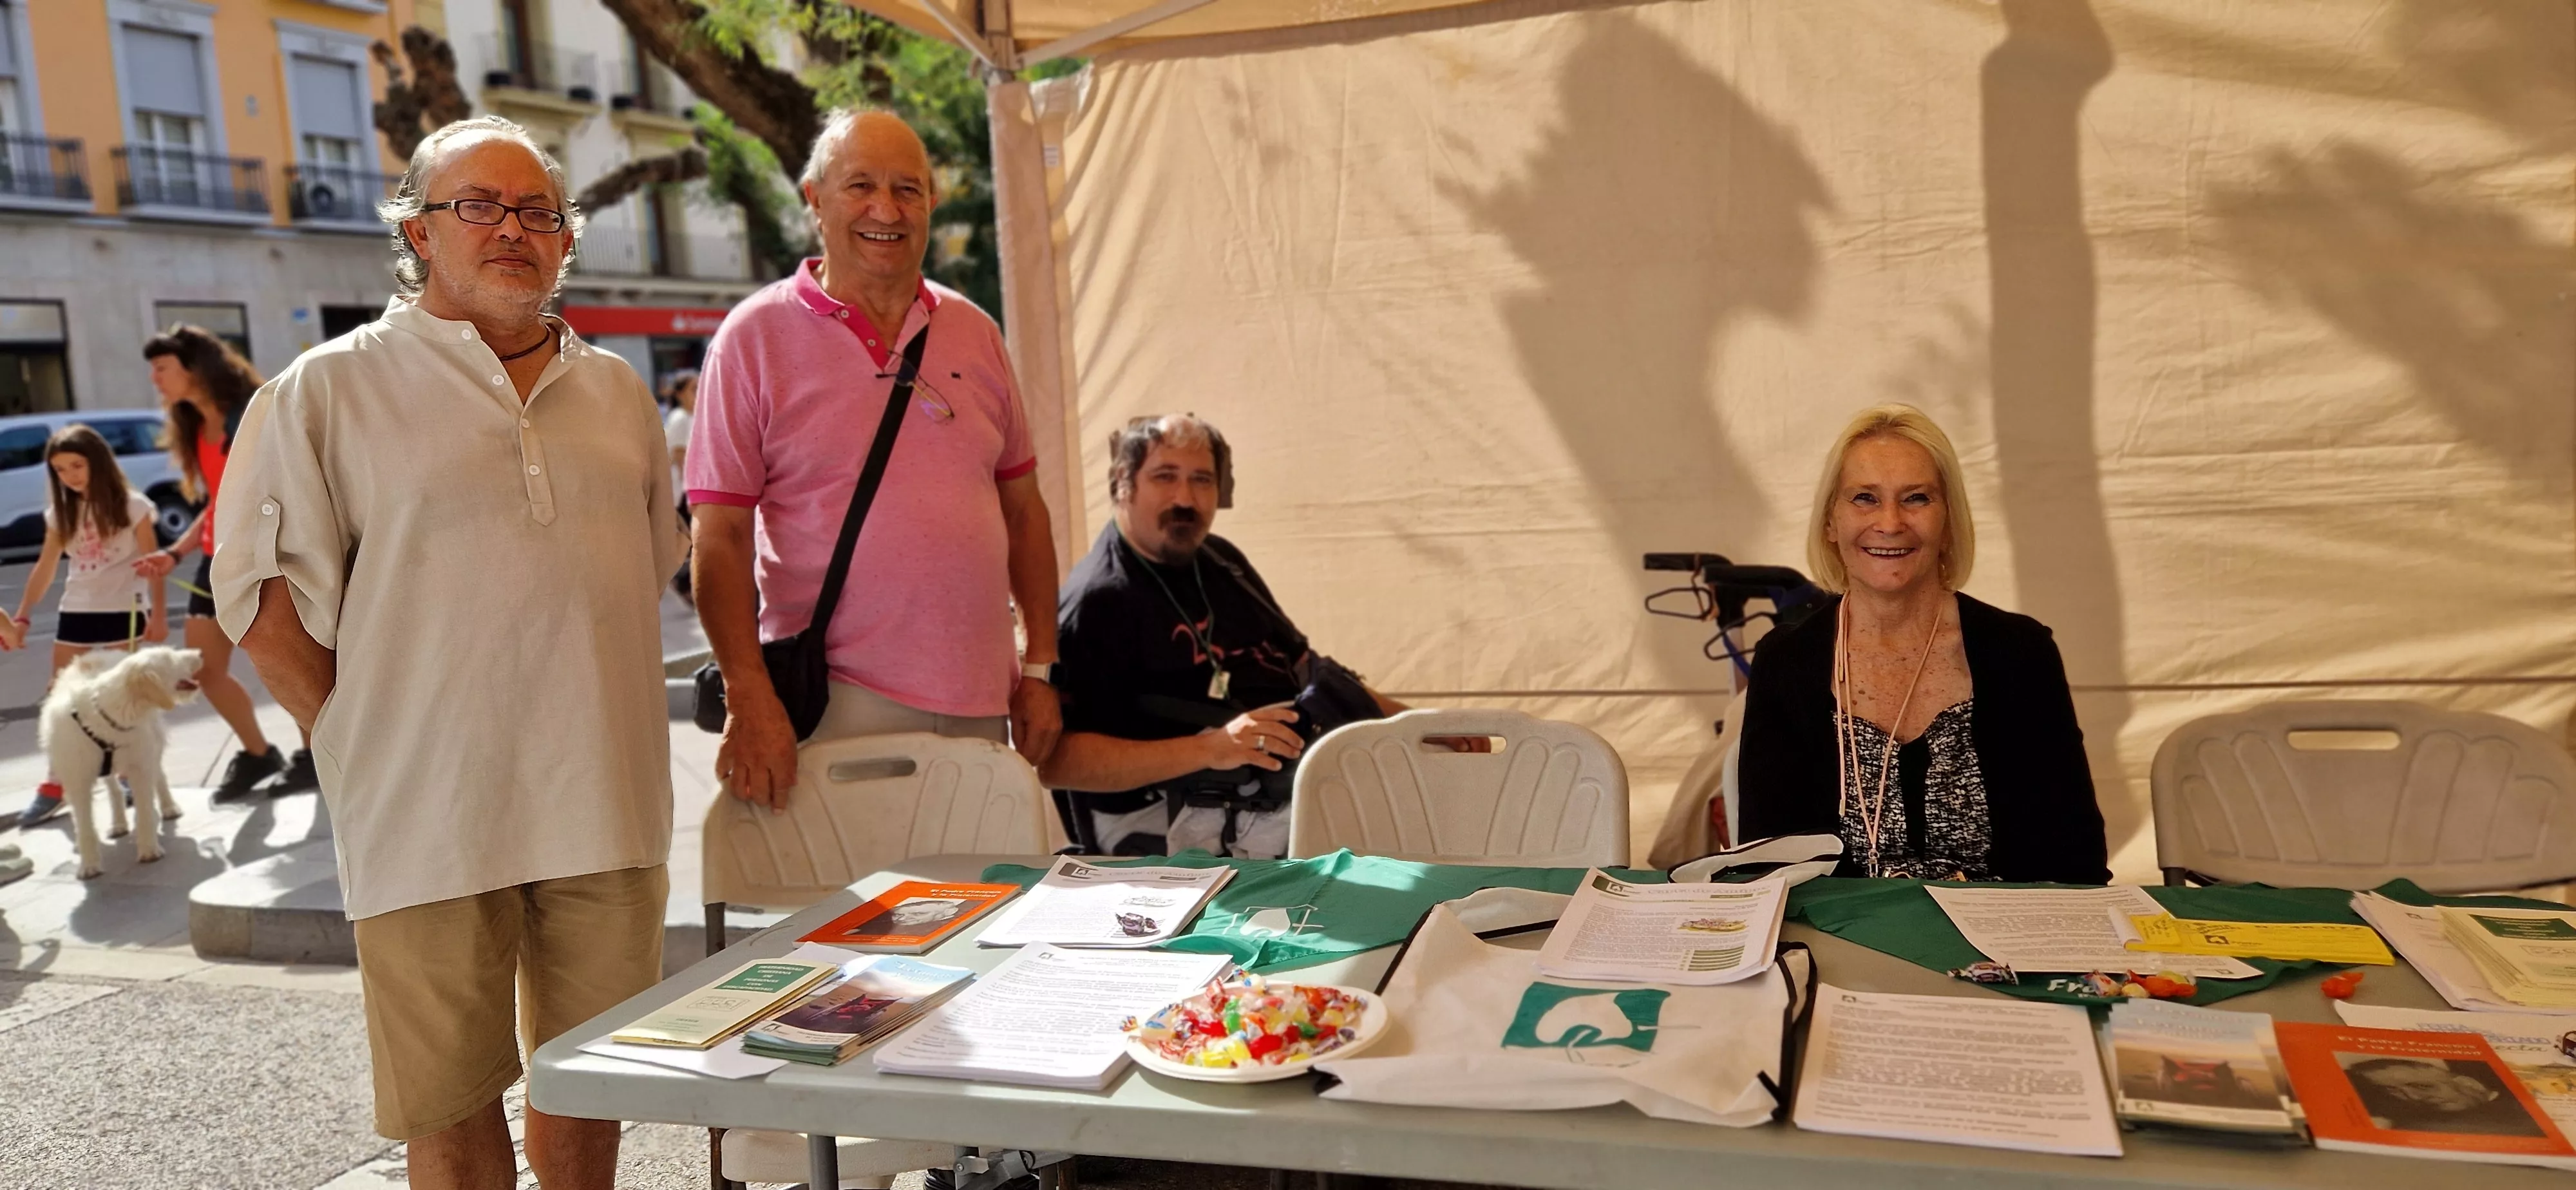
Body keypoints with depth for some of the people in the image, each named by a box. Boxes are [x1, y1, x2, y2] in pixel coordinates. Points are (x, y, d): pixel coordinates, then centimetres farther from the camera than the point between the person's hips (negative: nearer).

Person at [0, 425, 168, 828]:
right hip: (75, 613, 5)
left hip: (123, 611, -5)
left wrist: (159, 614, -14)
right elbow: (45, 568, 10)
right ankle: (55, 786, 10)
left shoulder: (130, 505, -5)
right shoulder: (61, 512, 7)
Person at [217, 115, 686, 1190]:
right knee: (453, 1101, 6)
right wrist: (365, 742, -6)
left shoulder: (616, 393, 13)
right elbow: (262, 591, -3)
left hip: (605, 804, 4)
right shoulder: (329, 391, -1)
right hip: (433, 811, -4)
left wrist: (587, 716, 11)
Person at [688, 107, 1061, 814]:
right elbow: (719, 536, -6)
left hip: (979, 703, 4)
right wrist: (749, 700, -16)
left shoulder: (975, 333, 10)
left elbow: (1023, 508, 14)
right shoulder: (756, 337, -2)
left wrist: (1039, 668, 8)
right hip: (836, 701, -4)